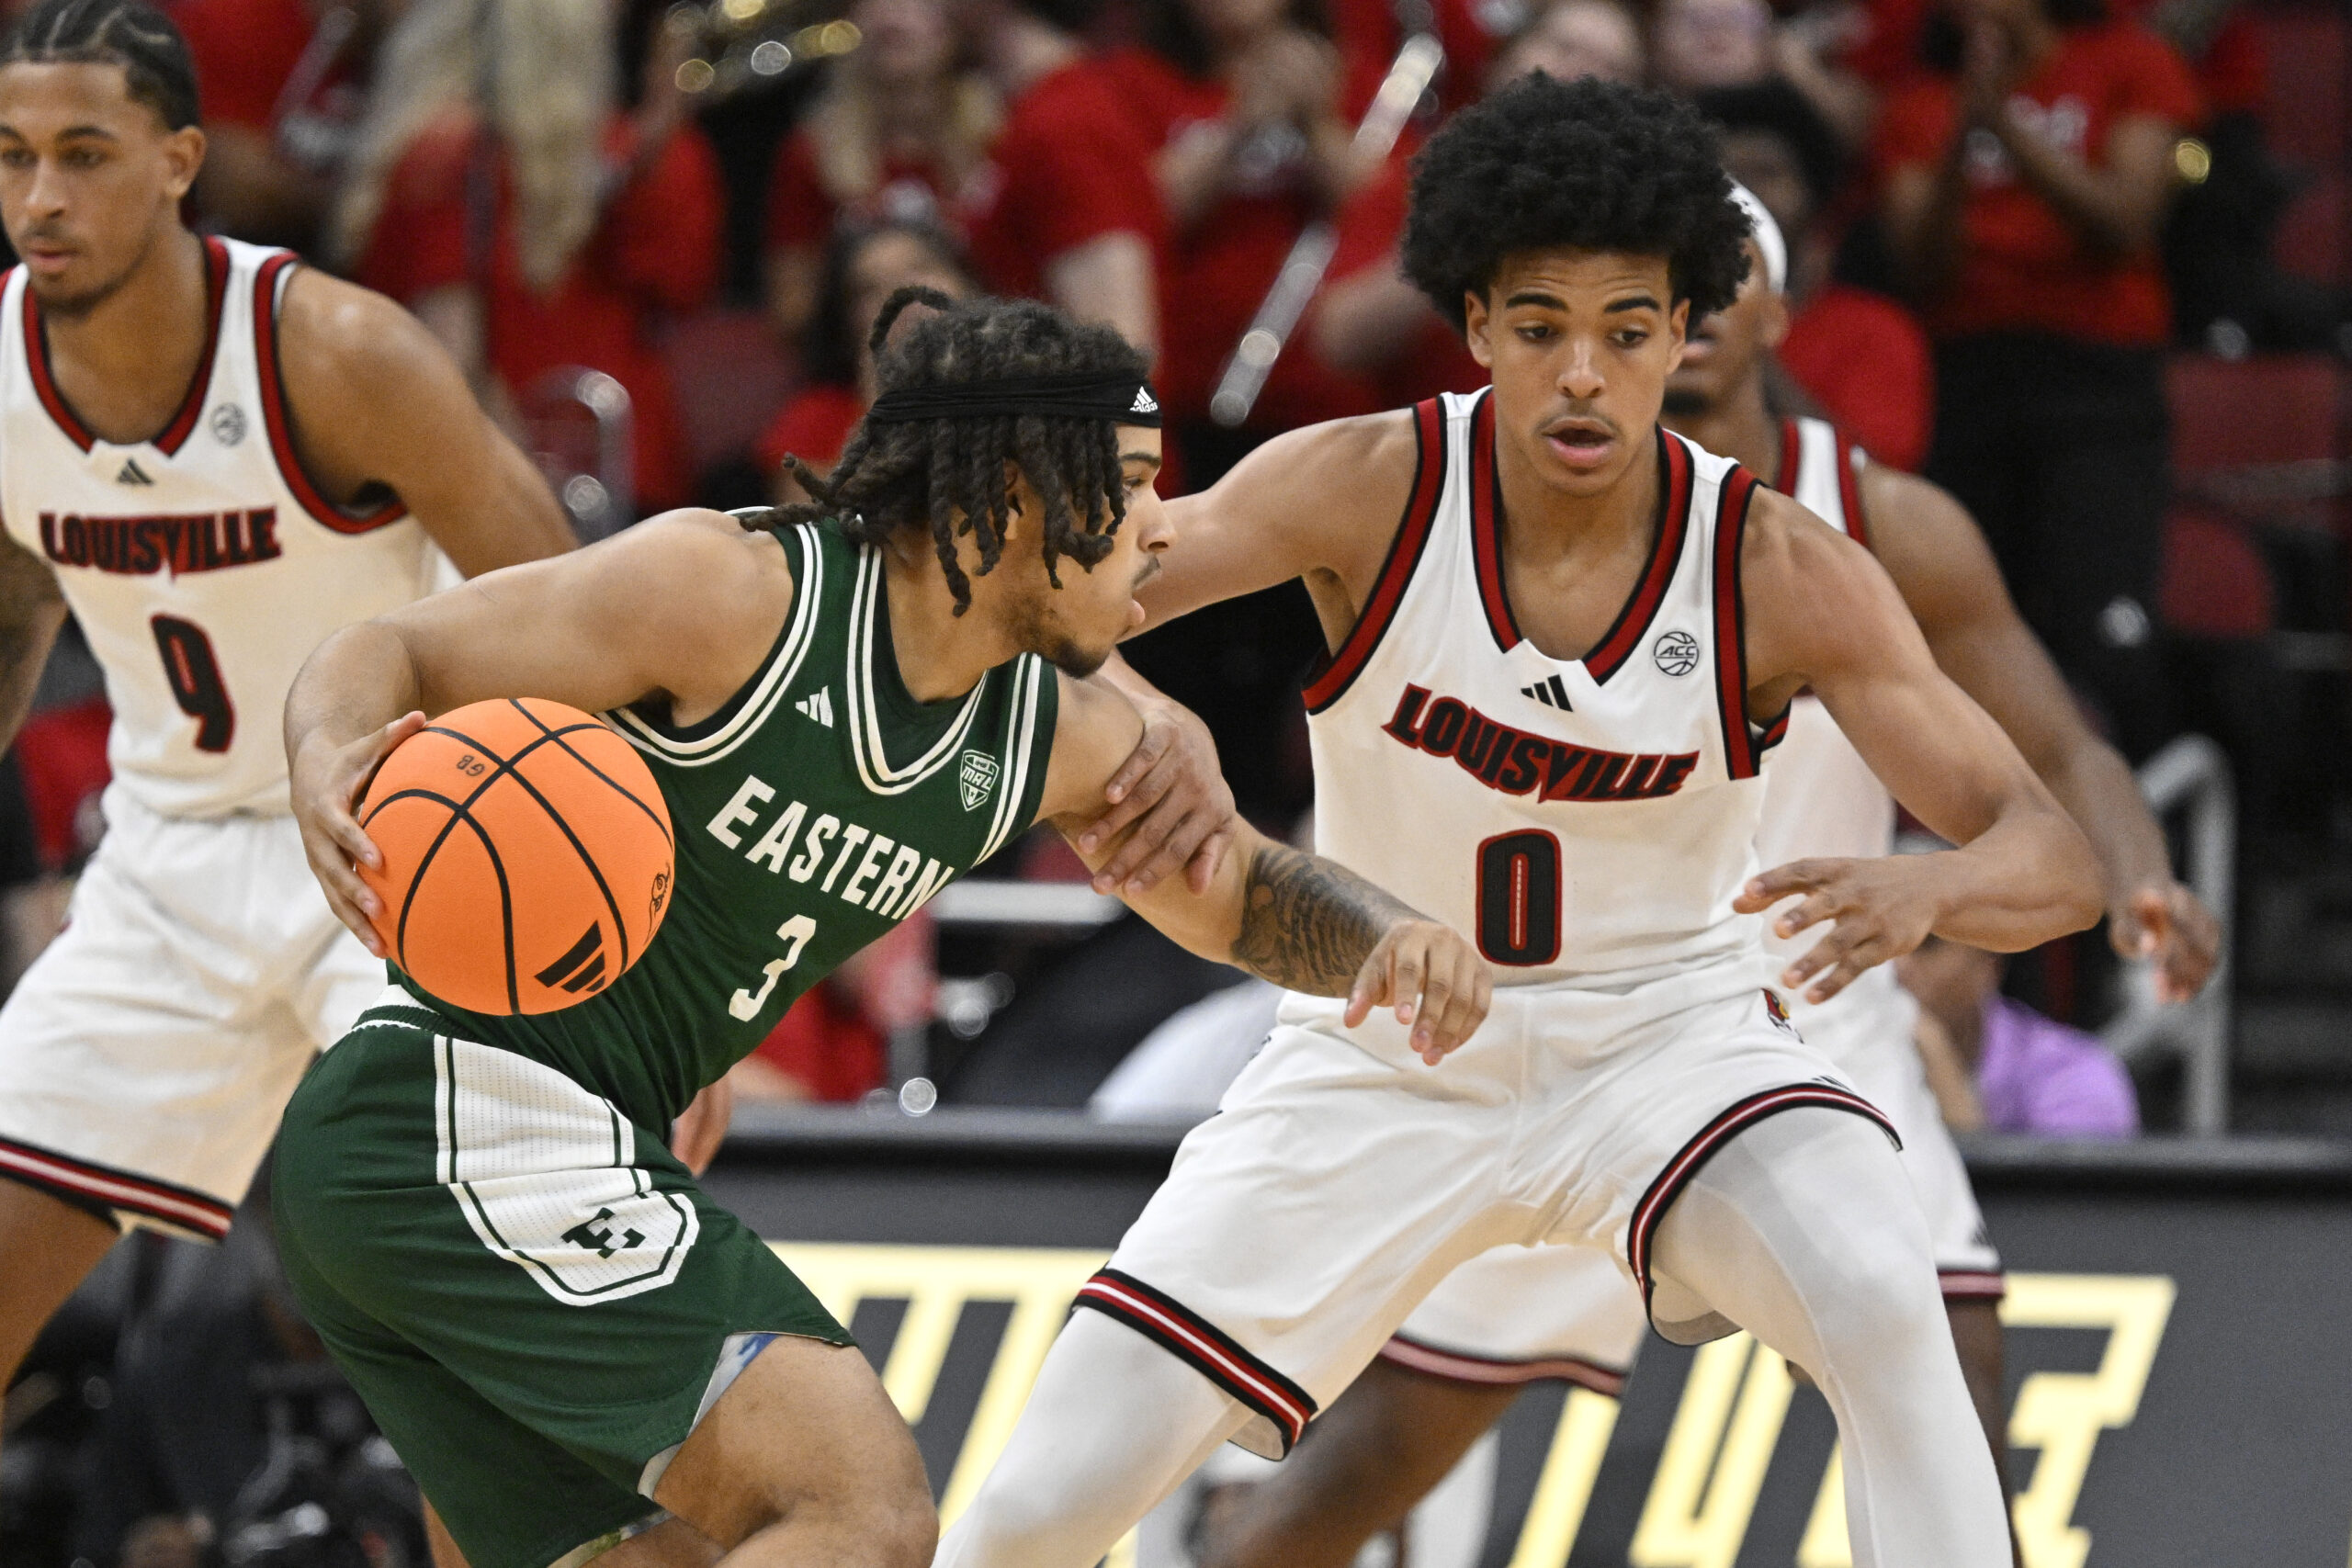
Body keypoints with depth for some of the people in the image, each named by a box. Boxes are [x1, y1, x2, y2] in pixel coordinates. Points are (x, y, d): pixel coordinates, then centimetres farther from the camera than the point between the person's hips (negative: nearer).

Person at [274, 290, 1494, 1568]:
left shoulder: (1060, 737, 8)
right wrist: (328, 770, -34)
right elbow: (392, 654, -10)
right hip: (478, 1124, -9)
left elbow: (1245, 898, 22)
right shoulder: (735, 589, -14)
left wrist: (1385, 938, -1)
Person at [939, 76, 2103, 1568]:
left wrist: (1923, 891, -45)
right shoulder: (1373, 489, -18)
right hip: (1385, 1047, 1)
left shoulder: (1781, 572, -19)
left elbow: (2057, 856, -20)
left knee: (1884, 1303, -33)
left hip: (1669, 1032, -1)